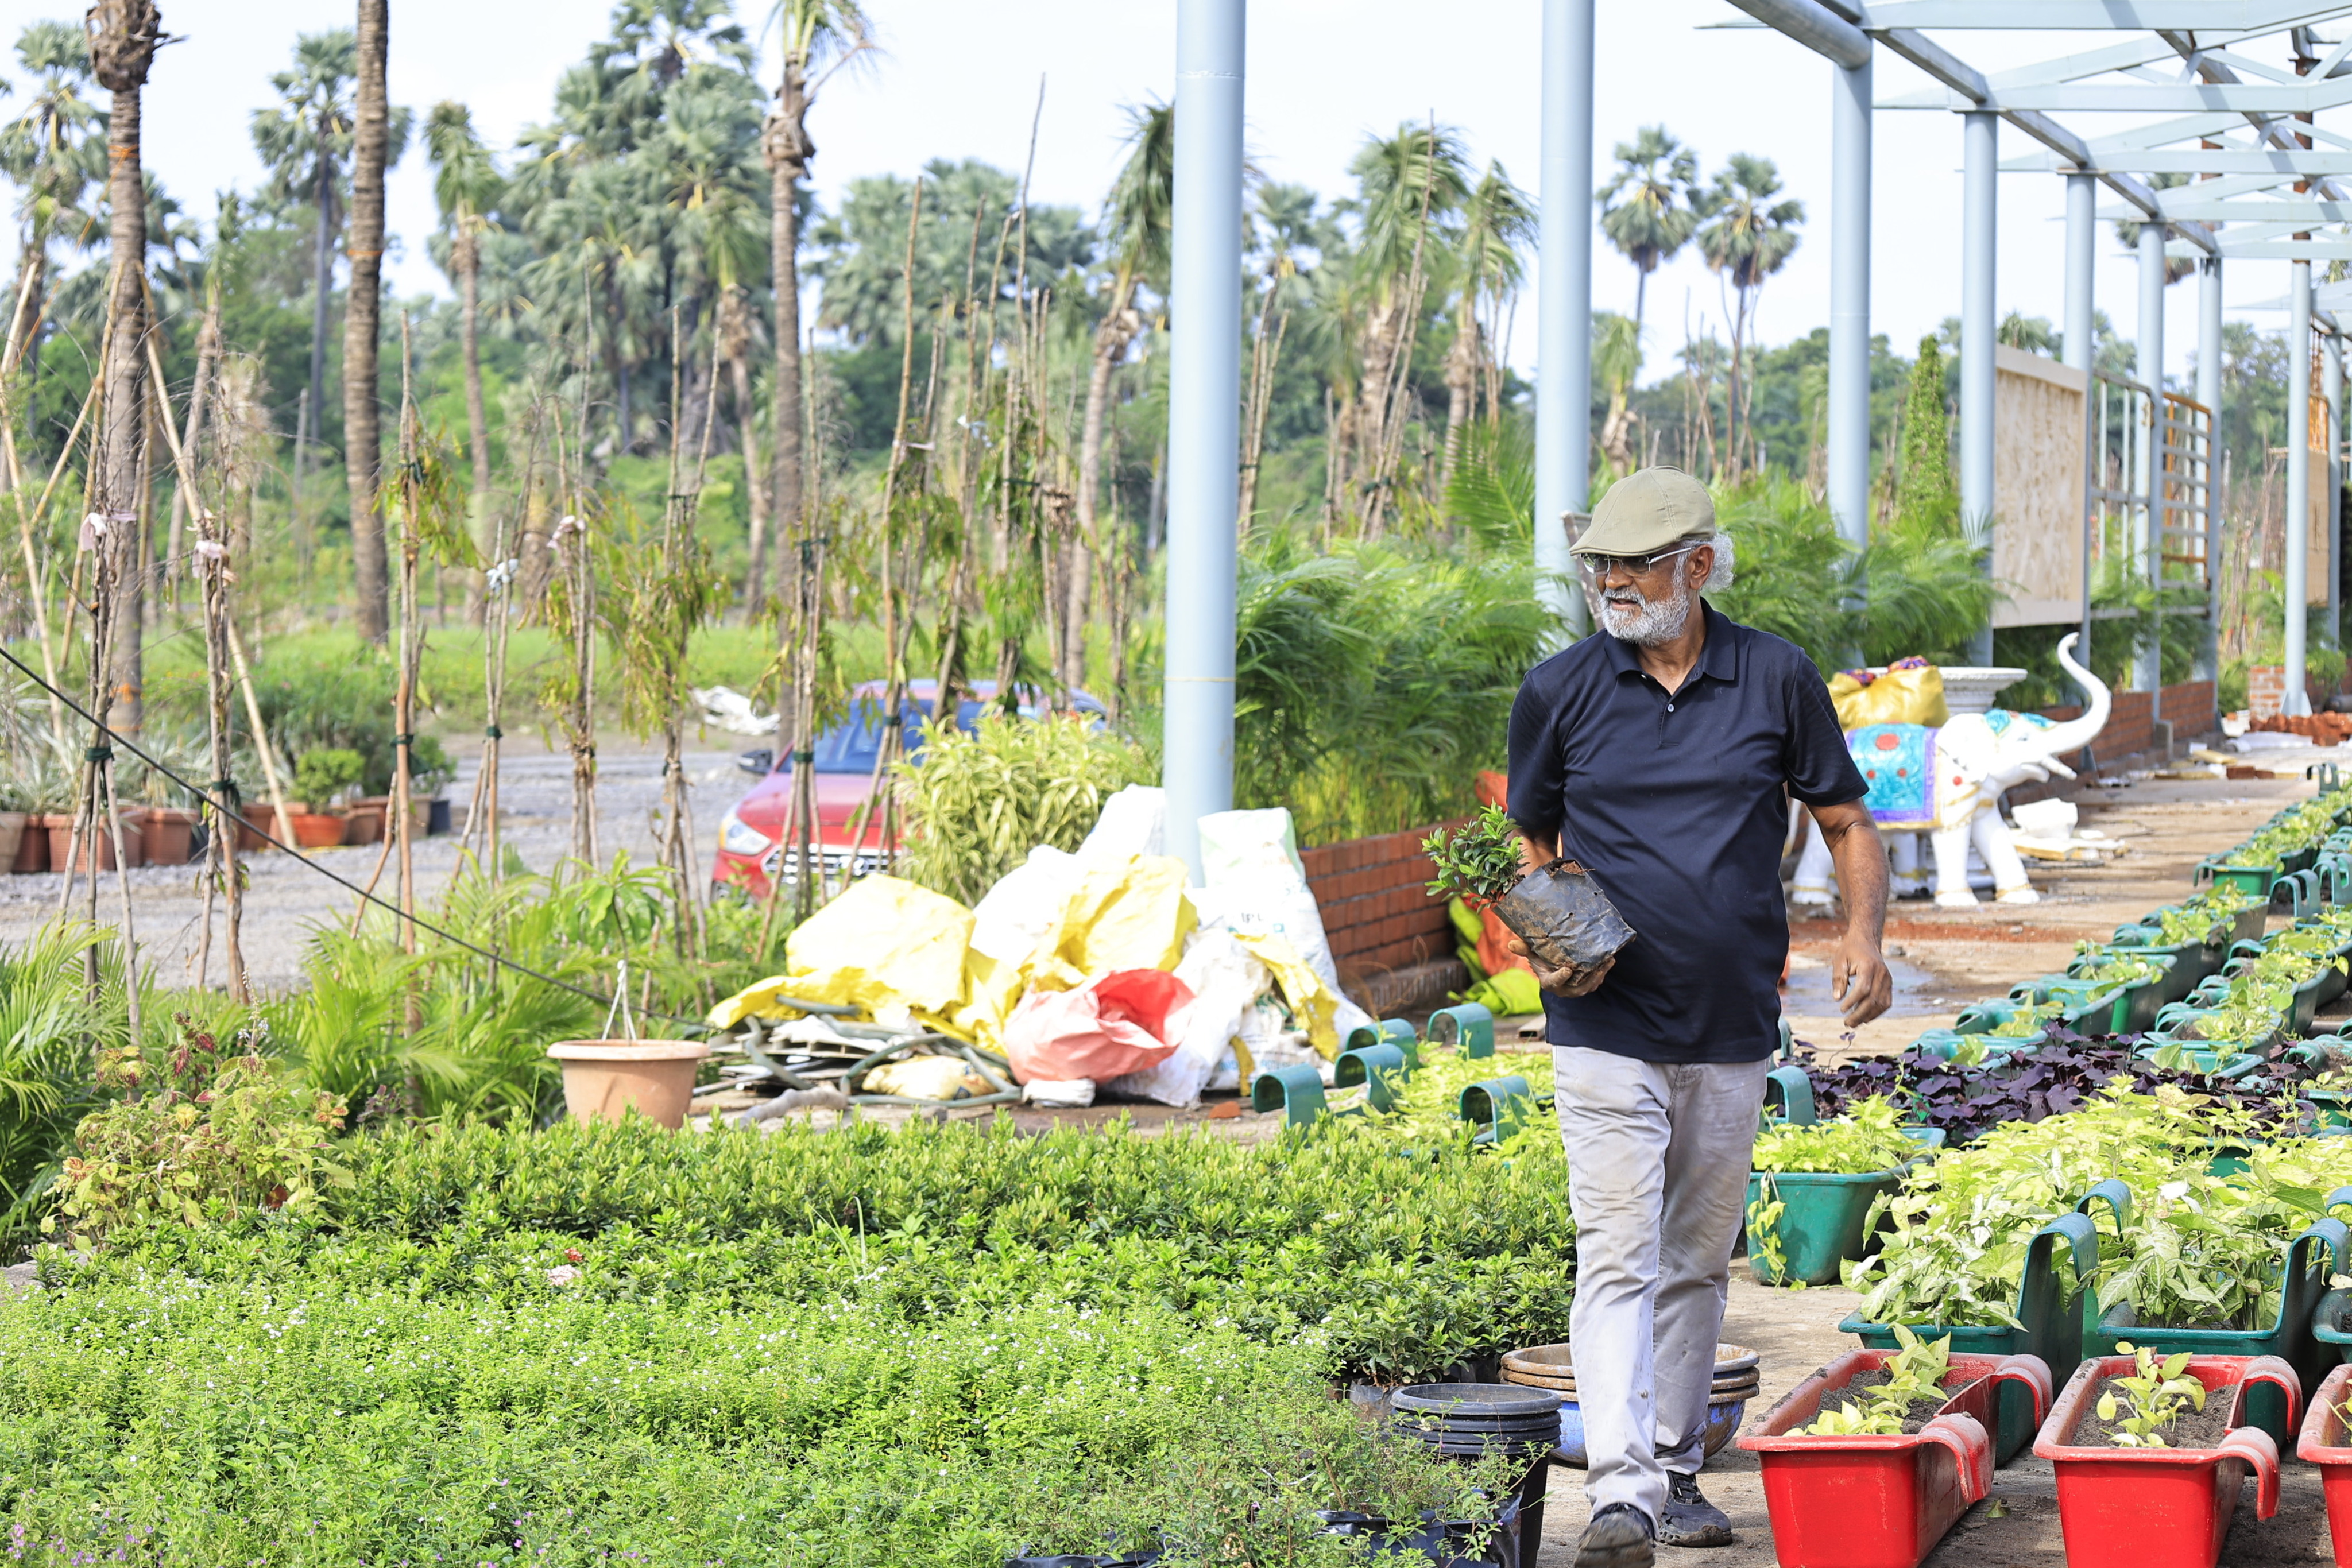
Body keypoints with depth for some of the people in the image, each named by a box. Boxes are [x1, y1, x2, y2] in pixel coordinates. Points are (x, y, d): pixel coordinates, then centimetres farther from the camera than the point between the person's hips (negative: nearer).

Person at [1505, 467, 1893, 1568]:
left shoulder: (1777, 679, 0)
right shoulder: (1560, 691, -1)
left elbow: (1846, 823, 9)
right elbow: (1532, 845, 11)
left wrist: (1863, 934, -7)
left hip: (1734, 1032, 2)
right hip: (1606, 1028, -2)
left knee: (1697, 1261, 13)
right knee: (1618, 1257, -12)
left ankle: (1677, 1472, 25)